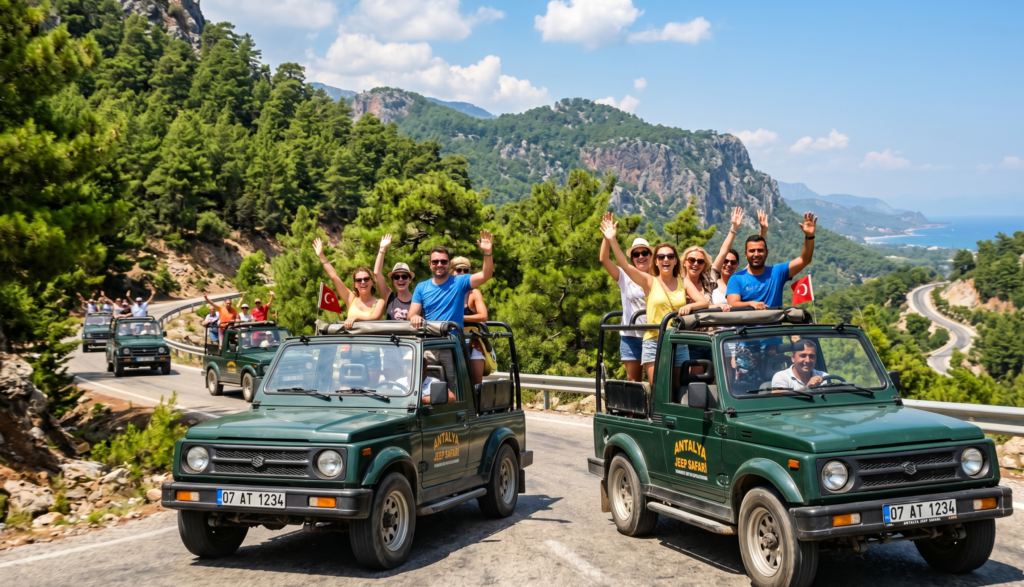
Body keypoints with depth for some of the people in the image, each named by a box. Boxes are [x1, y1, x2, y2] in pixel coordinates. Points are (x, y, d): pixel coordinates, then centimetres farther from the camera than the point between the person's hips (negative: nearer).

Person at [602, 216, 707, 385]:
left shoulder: (683, 283, 11)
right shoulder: (650, 282, 3)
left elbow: (704, 302, 0)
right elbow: (624, 264, -10)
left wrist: (690, 306, -21)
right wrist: (611, 240, -19)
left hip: (679, 344, 3)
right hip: (654, 342, -3)